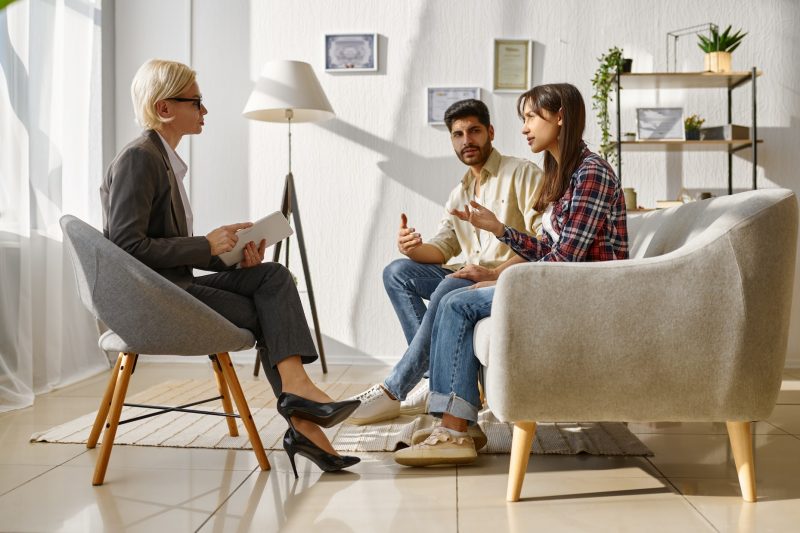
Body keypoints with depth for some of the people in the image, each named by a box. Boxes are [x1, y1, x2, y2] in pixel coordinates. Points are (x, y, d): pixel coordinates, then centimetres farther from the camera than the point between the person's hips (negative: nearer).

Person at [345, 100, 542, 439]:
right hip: (472, 278, 8)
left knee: (450, 289, -35)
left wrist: (497, 273, -25)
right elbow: (443, 247, 11)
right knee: (397, 272, -7)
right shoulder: (460, 193, 20)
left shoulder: (522, 173, -3)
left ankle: (394, 391, -23)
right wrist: (414, 248, -12)